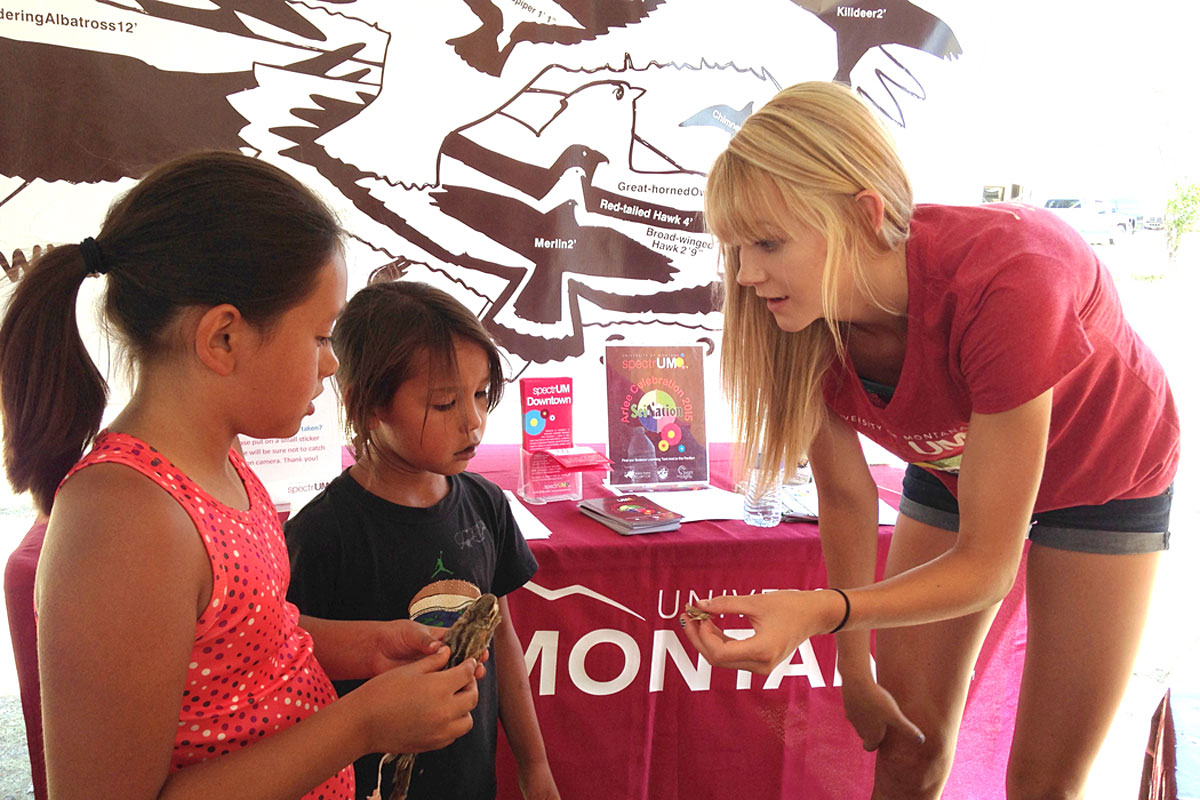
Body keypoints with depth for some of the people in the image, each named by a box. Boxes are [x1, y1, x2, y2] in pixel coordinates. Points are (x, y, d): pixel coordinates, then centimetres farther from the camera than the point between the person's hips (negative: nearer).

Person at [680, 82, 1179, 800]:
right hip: (952, 465, 4)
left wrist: (818, 611, -50)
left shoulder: (1006, 280, -41)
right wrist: (856, 673, -4)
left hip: (1106, 476, -3)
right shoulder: (802, 319, -26)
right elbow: (845, 497, -11)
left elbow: (985, 566, -34)